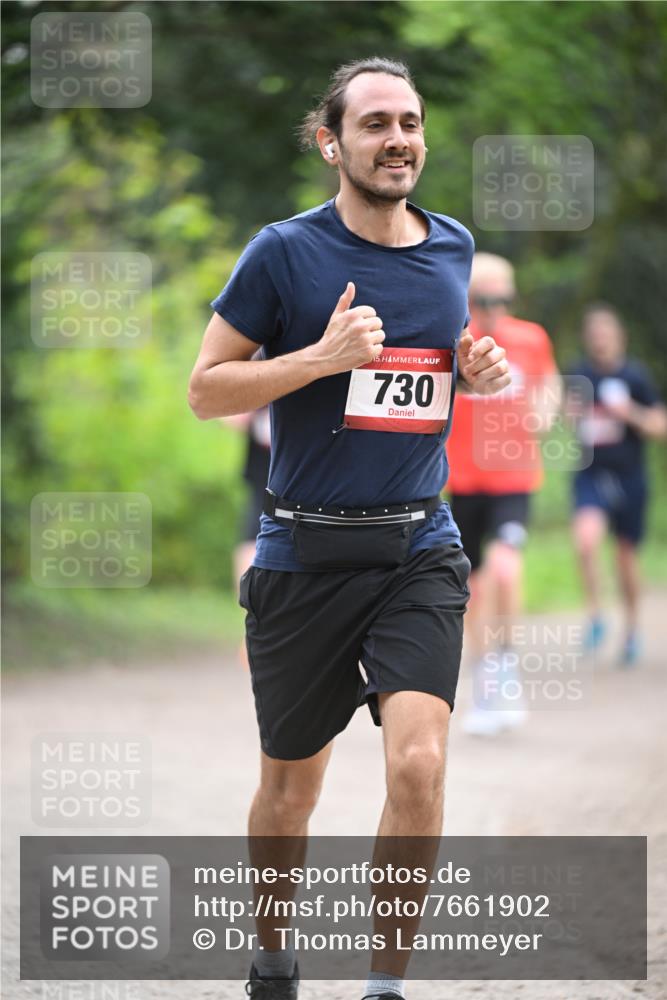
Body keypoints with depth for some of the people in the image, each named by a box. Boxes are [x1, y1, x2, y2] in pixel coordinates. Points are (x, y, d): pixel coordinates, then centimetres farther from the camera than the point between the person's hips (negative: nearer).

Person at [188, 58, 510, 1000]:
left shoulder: (453, 246, 8)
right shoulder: (285, 252, -6)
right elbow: (206, 390, -4)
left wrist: (473, 371, 3)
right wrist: (322, 357, -18)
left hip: (419, 550, 2)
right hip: (305, 557, -2)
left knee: (418, 762, -18)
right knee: (292, 783, 10)